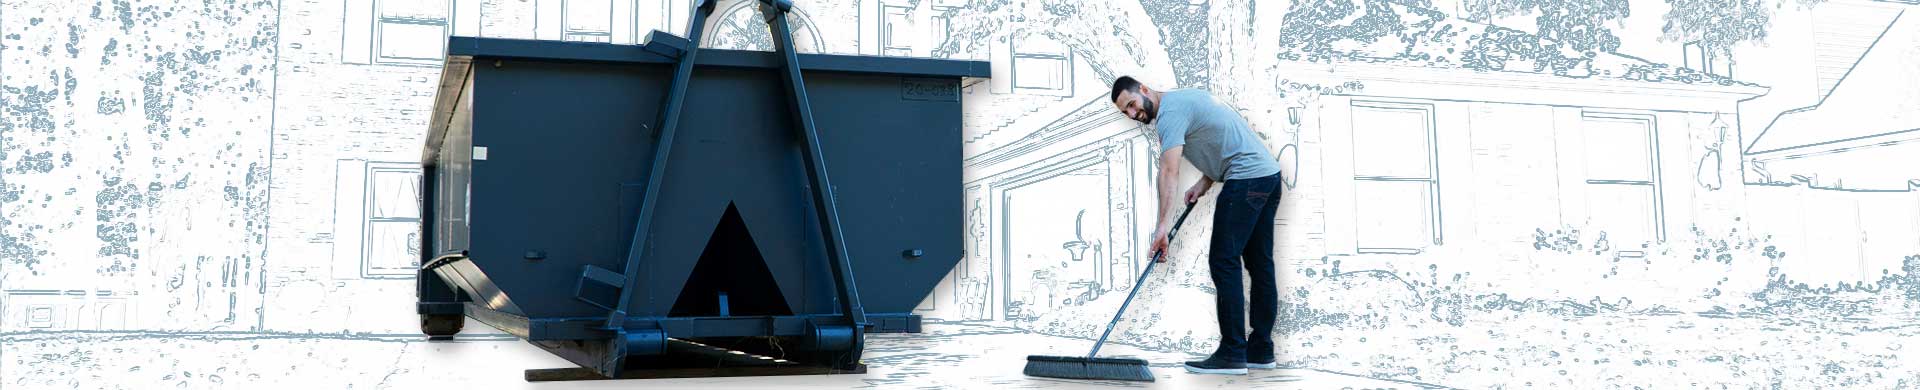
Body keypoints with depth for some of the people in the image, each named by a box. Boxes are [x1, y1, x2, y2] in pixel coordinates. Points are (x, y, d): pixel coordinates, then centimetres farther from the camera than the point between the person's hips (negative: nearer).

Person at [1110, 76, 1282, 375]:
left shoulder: (1170, 111, -10)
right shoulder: (1183, 99, 21)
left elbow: (1169, 171, -21)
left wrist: (1164, 226, -27)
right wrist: (1204, 183, 11)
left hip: (1246, 178, -10)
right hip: (1269, 173, 10)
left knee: (1224, 261, -10)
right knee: (1260, 264, 10)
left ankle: (1232, 355, -12)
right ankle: (1261, 351, 14)